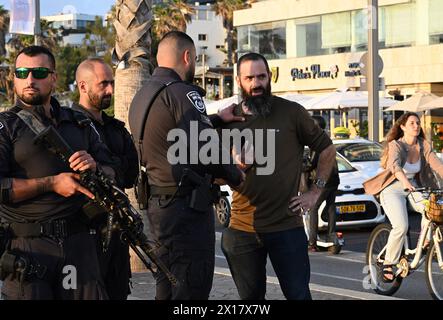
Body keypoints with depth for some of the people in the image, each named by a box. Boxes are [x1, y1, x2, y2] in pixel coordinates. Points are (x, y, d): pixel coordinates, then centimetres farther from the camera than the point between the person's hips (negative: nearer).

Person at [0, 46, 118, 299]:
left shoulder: (79, 123, 15)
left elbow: (113, 172, 17)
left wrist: (94, 167, -5)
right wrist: (51, 183, -14)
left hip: (79, 241, 3)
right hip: (26, 246, -3)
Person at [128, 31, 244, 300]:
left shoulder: (141, 97, 16)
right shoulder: (181, 92, -14)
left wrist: (217, 119, 28)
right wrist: (236, 176, -2)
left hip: (157, 207, 10)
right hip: (187, 207, -10)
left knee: (167, 291, 16)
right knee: (192, 291, -6)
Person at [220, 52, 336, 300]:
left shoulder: (291, 112, -2)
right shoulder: (229, 119, 5)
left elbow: (327, 149, 8)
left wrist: (316, 191, 2)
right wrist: (237, 166, -12)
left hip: (287, 226, -2)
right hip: (242, 229, 3)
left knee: (298, 294, 2)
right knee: (250, 297, 13)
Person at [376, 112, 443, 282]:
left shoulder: (423, 145, -1)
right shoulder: (396, 145, -16)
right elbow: (394, 165, -35)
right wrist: (405, 181, -54)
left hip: (412, 188, 5)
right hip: (392, 190, -5)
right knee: (401, 227, -25)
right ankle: (388, 265, -10)